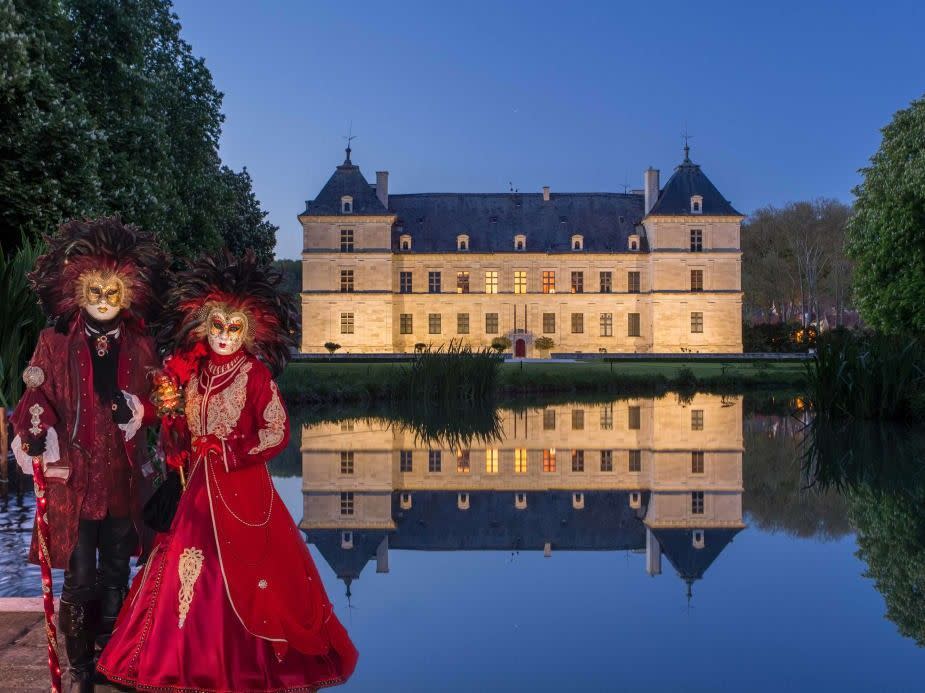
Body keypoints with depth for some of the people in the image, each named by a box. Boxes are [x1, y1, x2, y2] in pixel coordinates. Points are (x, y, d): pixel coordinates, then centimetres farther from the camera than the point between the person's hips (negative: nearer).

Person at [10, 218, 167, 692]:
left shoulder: (140, 346, 6)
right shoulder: (56, 342, -1)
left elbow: (158, 404, 10)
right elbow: (36, 397, -3)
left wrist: (136, 409, -12)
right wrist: (35, 432, -23)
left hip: (122, 475, 3)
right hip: (73, 474, -3)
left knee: (116, 572, 13)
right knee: (81, 576, -1)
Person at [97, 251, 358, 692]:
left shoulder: (256, 374, -8)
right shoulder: (194, 373, 7)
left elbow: (277, 433, -11)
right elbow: (187, 431, 15)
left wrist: (230, 456, -15)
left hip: (243, 487, -5)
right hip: (201, 487, 5)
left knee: (243, 572, -2)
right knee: (196, 571, 7)